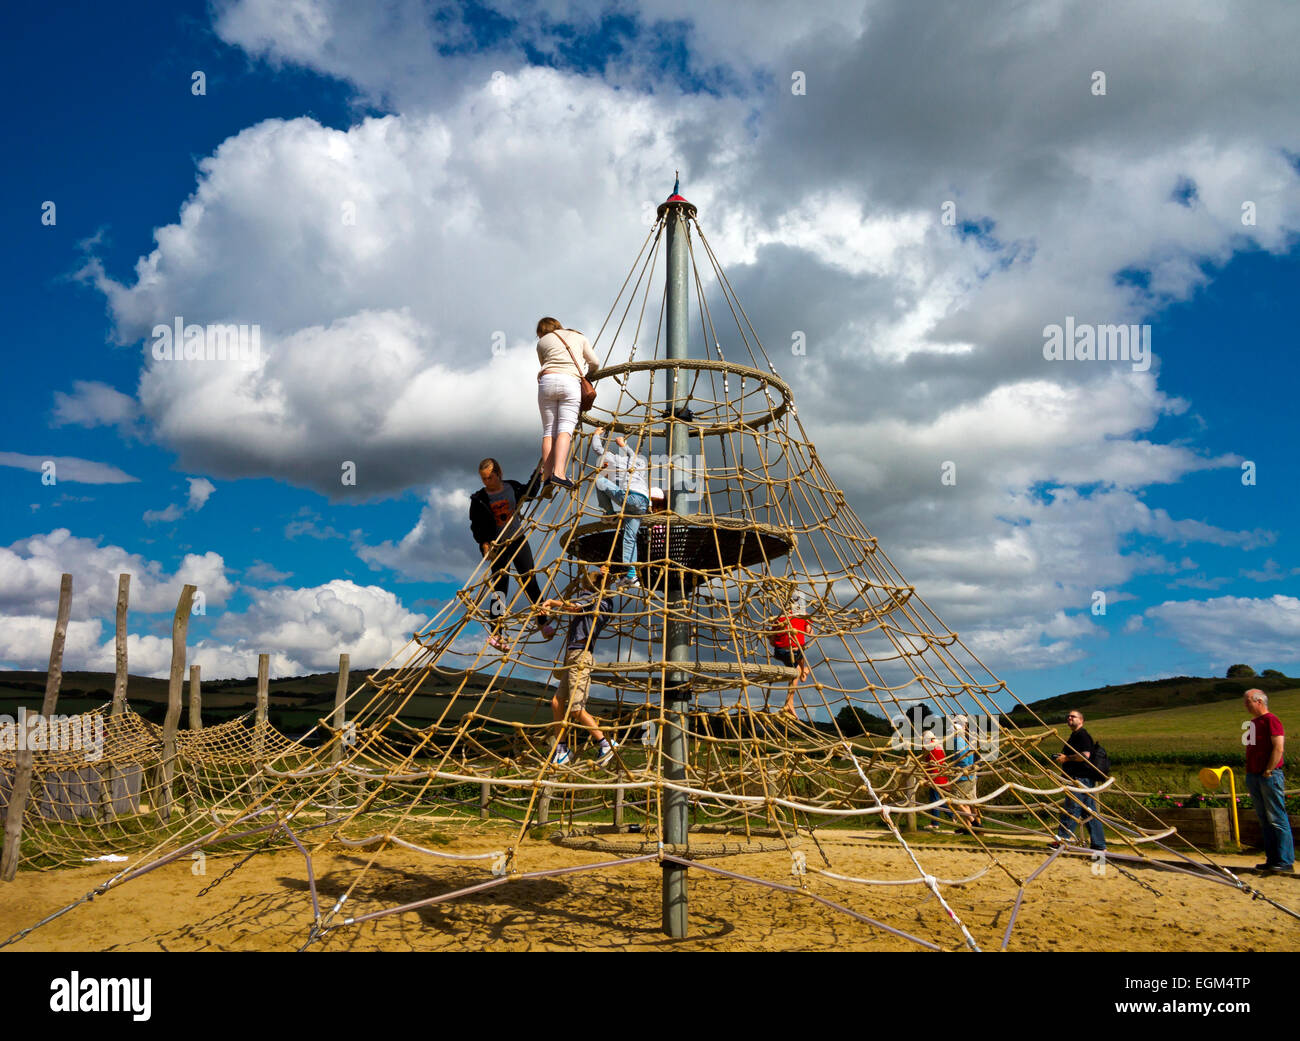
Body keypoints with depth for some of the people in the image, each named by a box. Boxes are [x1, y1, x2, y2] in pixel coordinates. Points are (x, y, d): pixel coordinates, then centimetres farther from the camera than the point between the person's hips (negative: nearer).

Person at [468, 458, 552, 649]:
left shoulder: (512, 488, 1)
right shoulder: (479, 499, -6)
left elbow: (529, 492, 23)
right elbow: (476, 526, -5)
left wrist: (538, 472, 17)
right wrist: (484, 543, -19)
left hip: (518, 541, 3)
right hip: (497, 546, -2)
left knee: (530, 582, 3)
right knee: (500, 587, -6)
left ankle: (543, 622, 15)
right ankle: (495, 634, -1)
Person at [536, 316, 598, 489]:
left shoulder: (542, 342, 23)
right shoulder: (579, 337, 25)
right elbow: (595, 362, 20)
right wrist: (587, 374, 40)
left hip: (547, 380, 1)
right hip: (571, 382, -1)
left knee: (549, 430, 4)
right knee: (565, 428, -12)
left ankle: (546, 475, -3)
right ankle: (558, 473, -29)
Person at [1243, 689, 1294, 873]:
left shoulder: (1271, 720, -9)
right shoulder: (1254, 722, 17)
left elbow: (1279, 748, -16)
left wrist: (1268, 771, -16)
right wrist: (1249, 772, 15)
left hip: (1269, 777, -9)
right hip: (1253, 776, 9)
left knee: (1277, 819, -5)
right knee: (1264, 820, 10)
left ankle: (1285, 861, -1)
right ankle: (1272, 860, 15)